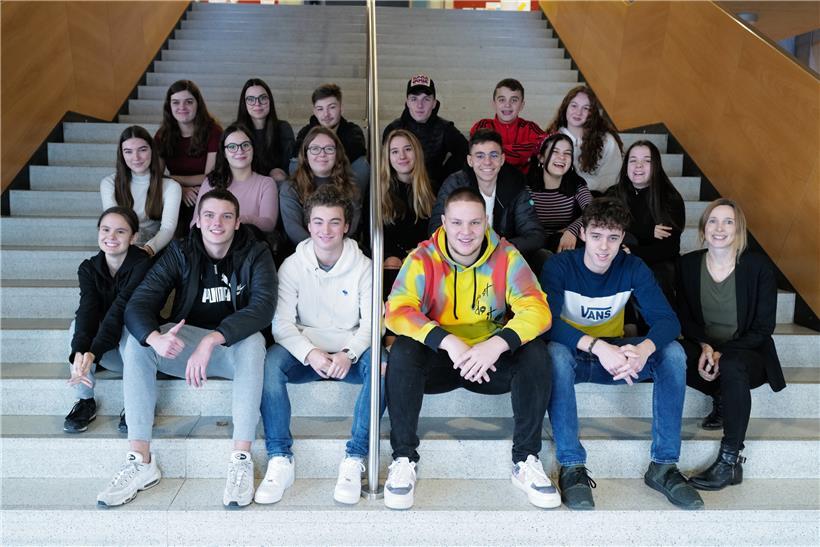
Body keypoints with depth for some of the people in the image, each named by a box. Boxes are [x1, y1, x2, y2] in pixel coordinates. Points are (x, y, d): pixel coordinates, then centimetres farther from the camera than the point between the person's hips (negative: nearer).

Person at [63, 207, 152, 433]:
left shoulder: (143, 265, -19)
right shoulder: (88, 268, -5)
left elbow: (120, 310, -31)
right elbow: (87, 310, -22)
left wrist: (92, 354, -42)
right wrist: (79, 352, -40)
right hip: (108, 355, 4)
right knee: (77, 325, -23)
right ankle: (85, 401, -12)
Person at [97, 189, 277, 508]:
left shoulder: (255, 254, -6)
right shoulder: (180, 253, -1)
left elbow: (263, 306, -24)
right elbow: (138, 305, -12)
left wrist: (212, 340, -37)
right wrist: (156, 338, -36)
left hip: (235, 346, -2)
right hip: (186, 342, 3)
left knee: (254, 339, -35)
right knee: (136, 341, -22)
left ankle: (241, 461, -35)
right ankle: (140, 461, -21)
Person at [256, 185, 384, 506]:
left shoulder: (363, 266, 3)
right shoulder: (292, 265, 3)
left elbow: (371, 322, -4)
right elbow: (282, 323, -6)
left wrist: (348, 354, -24)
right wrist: (310, 353, -25)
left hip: (349, 352, 0)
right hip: (305, 352, 1)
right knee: (270, 362, -31)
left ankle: (354, 460, -26)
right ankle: (280, 460, -24)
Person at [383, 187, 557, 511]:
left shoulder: (506, 257, -8)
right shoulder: (423, 259, -10)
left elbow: (537, 311, -16)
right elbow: (396, 311, -23)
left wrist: (497, 344, -35)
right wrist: (447, 341, -38)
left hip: (492, 361, 1)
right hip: (437, 360, -1)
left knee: (534, 354, -25)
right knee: (402, 353, -30)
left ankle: (526, 462, -12)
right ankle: (403, 460, -16)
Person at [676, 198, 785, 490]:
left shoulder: (759, 267, -8)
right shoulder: (688, 264, 0)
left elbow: (763, 328, -8)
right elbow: (685, 318, 3)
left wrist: (723, 353, -21)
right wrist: (705, 346, -18)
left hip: (747, 353, -3)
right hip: (704, 346, 3)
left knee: (731, 368, -37)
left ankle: (730, 463, -27)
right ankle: (722, 398, -1)